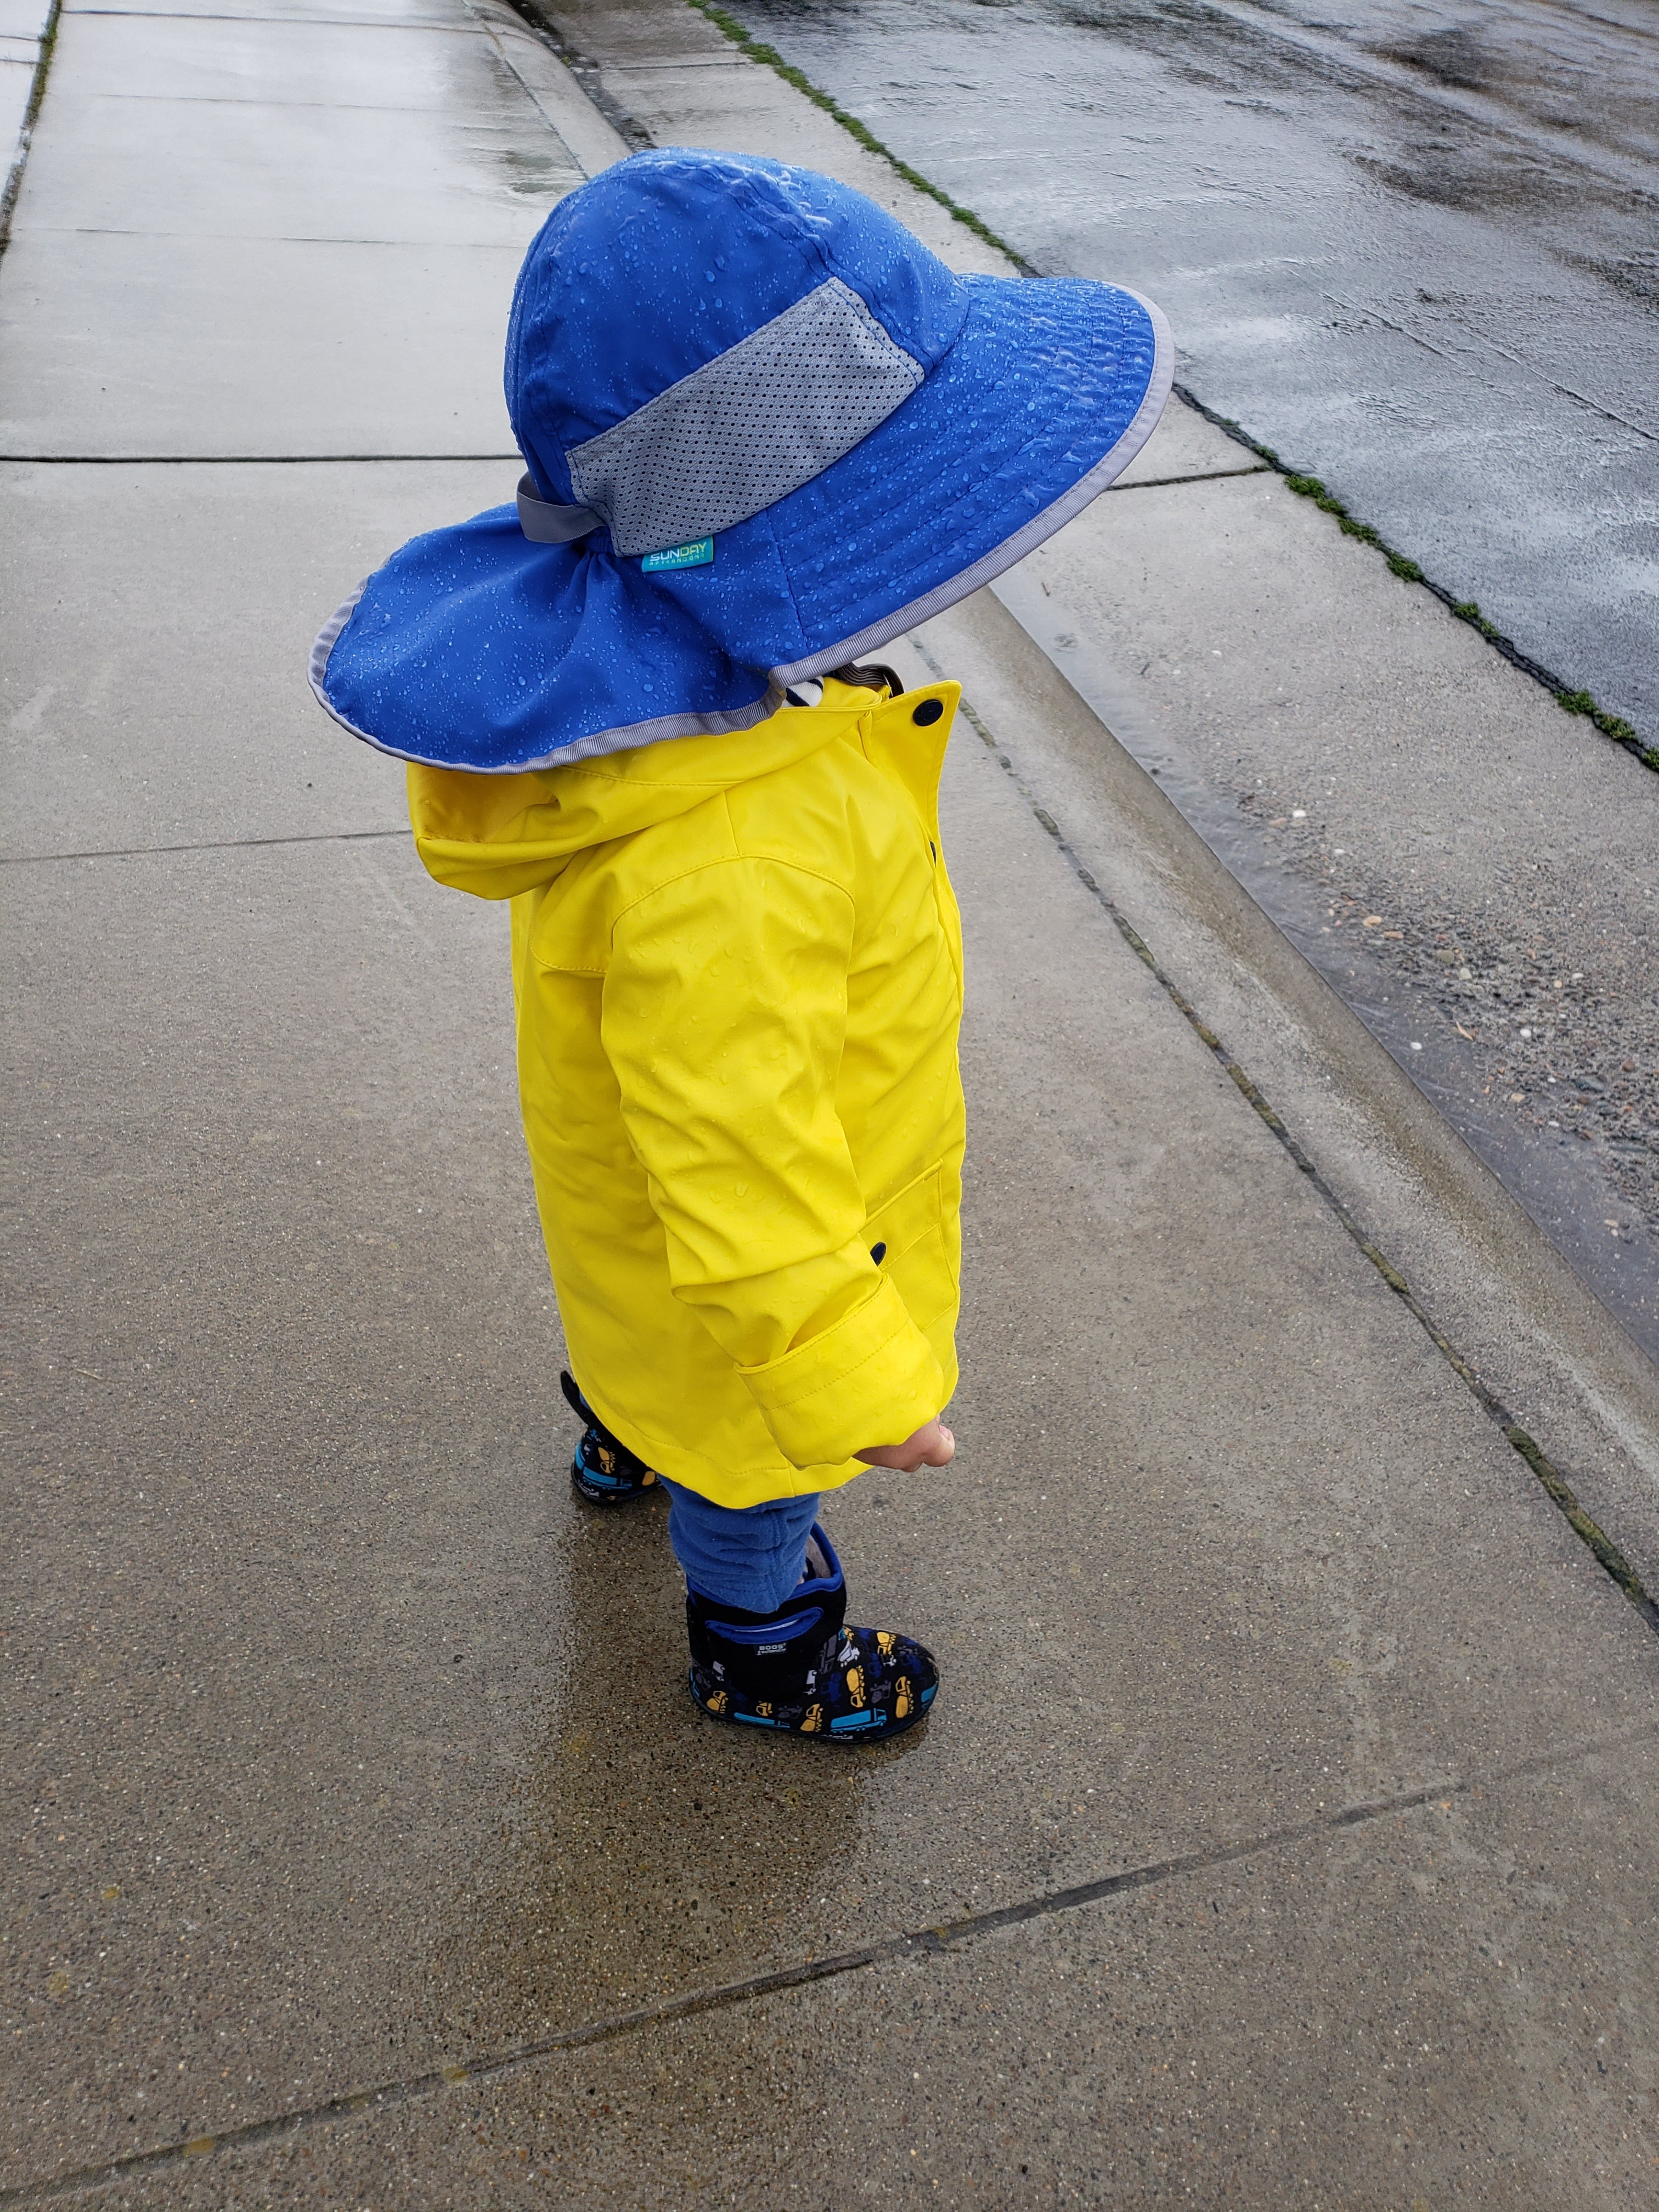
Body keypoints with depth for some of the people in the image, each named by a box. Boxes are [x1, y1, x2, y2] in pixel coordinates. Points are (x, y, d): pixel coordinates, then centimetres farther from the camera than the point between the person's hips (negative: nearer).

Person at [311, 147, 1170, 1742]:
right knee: (757, 1451, 22)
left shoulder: (654, 667, -16)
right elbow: (735, 1157, -38)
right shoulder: (726, 865, -46)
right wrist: (846, 1376, -25)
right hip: (739, 1256, -8)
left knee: (664, 1350, 37)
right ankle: (761, 1653, 52)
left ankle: (623, 1439, 69)